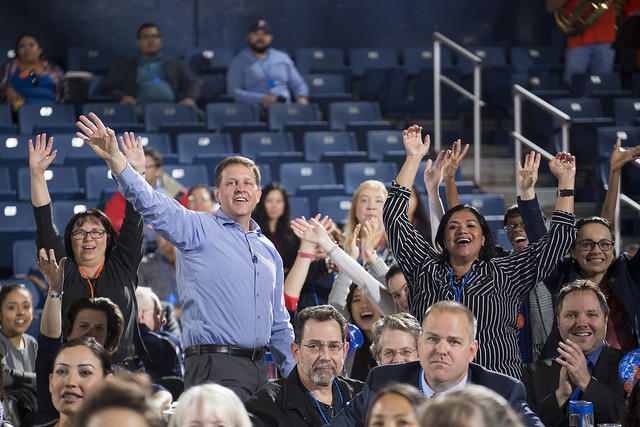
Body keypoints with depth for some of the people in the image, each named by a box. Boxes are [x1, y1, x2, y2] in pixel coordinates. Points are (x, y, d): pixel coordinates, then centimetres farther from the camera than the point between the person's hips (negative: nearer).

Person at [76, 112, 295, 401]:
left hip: (259, 366, 7)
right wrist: (115, 160, -30)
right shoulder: (199, 229, 1)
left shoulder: (268, 250, 21)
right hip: (215, 366, -7)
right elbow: (152, 205, -16)